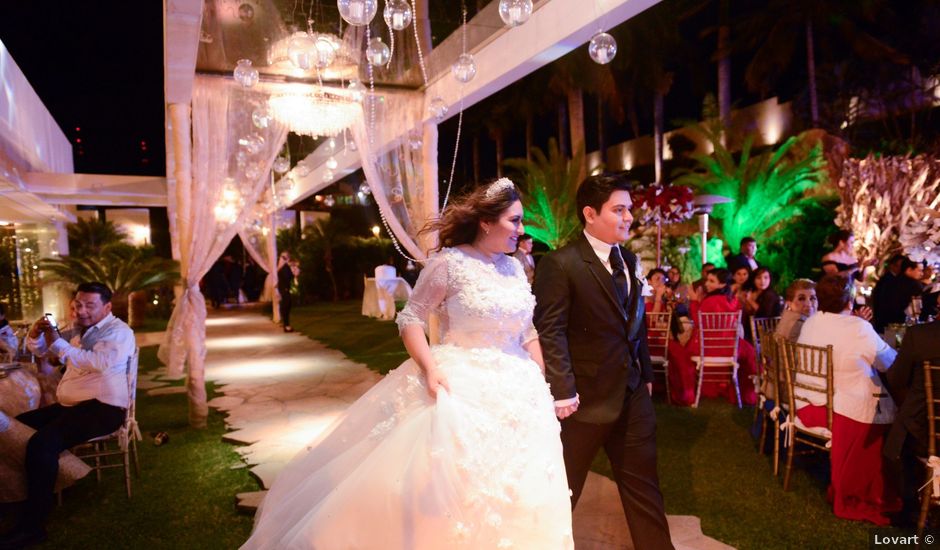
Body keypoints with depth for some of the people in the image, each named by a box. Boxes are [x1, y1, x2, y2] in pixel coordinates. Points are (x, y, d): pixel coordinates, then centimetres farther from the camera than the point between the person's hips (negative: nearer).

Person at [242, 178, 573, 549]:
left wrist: (542, 386, 9)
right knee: (445, 489, 1)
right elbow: (411, 318, -10)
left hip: (516, 391, 7)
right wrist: (430, 369, -23)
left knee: (510, 497, 14)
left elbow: (528, 332, 12)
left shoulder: (514, 267, 7)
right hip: (462, 387, -6)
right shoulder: (449, 263, -11)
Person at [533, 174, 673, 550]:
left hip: (633, 394, 7)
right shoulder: (560, 264, -15)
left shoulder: (629, 260, 10)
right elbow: (550, 333, -19)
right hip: (587, 397, -6)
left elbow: (637, 323, 15)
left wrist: (646, 373, 15)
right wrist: (563, 392, -22)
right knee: (563, 488, 13)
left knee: (643, 485, 18)